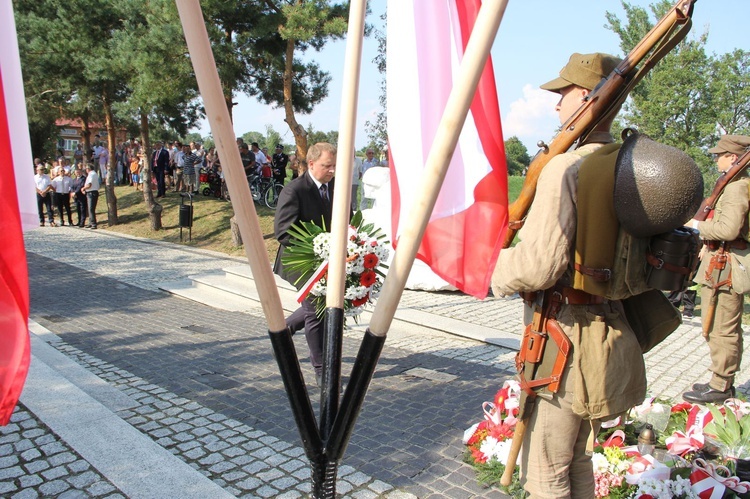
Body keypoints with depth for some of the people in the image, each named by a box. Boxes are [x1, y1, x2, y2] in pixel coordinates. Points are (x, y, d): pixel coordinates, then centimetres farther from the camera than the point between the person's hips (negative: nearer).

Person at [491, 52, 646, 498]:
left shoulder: (567, 167, -19)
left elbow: (537, 266, -24)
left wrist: (496, 272, -6)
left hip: (566, 341, -9)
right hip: (613, 337, 9)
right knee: (578, 461, 25)